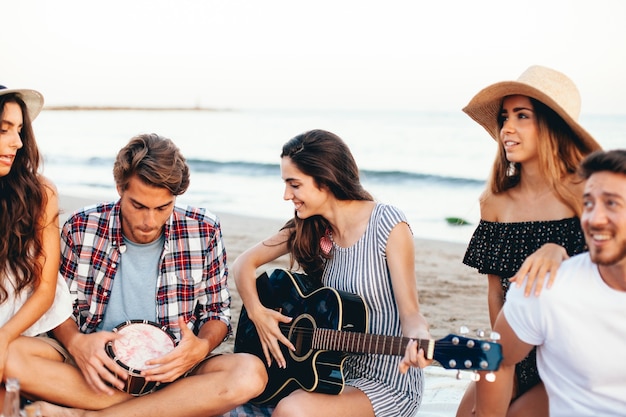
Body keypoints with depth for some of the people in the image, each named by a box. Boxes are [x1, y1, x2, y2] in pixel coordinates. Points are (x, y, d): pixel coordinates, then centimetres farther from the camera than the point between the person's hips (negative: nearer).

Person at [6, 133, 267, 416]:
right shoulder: (81, 228, -4)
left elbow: (217, 312, 5)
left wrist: (202, 347, -17)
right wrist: (76, 342, -18)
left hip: (170, 371, 0)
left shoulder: (204, 232, -4)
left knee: (250, 373, -30)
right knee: (10, 356, -26)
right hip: (97, 368, 1)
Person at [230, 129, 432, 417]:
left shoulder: (387, 224, -15)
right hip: (336, 371, 6)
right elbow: (245, 262, 7)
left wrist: (418, 338, -37)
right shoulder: (308, 229, 1)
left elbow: (409, 311, -16)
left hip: (388, 383, -5)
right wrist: (256, 312, -10)